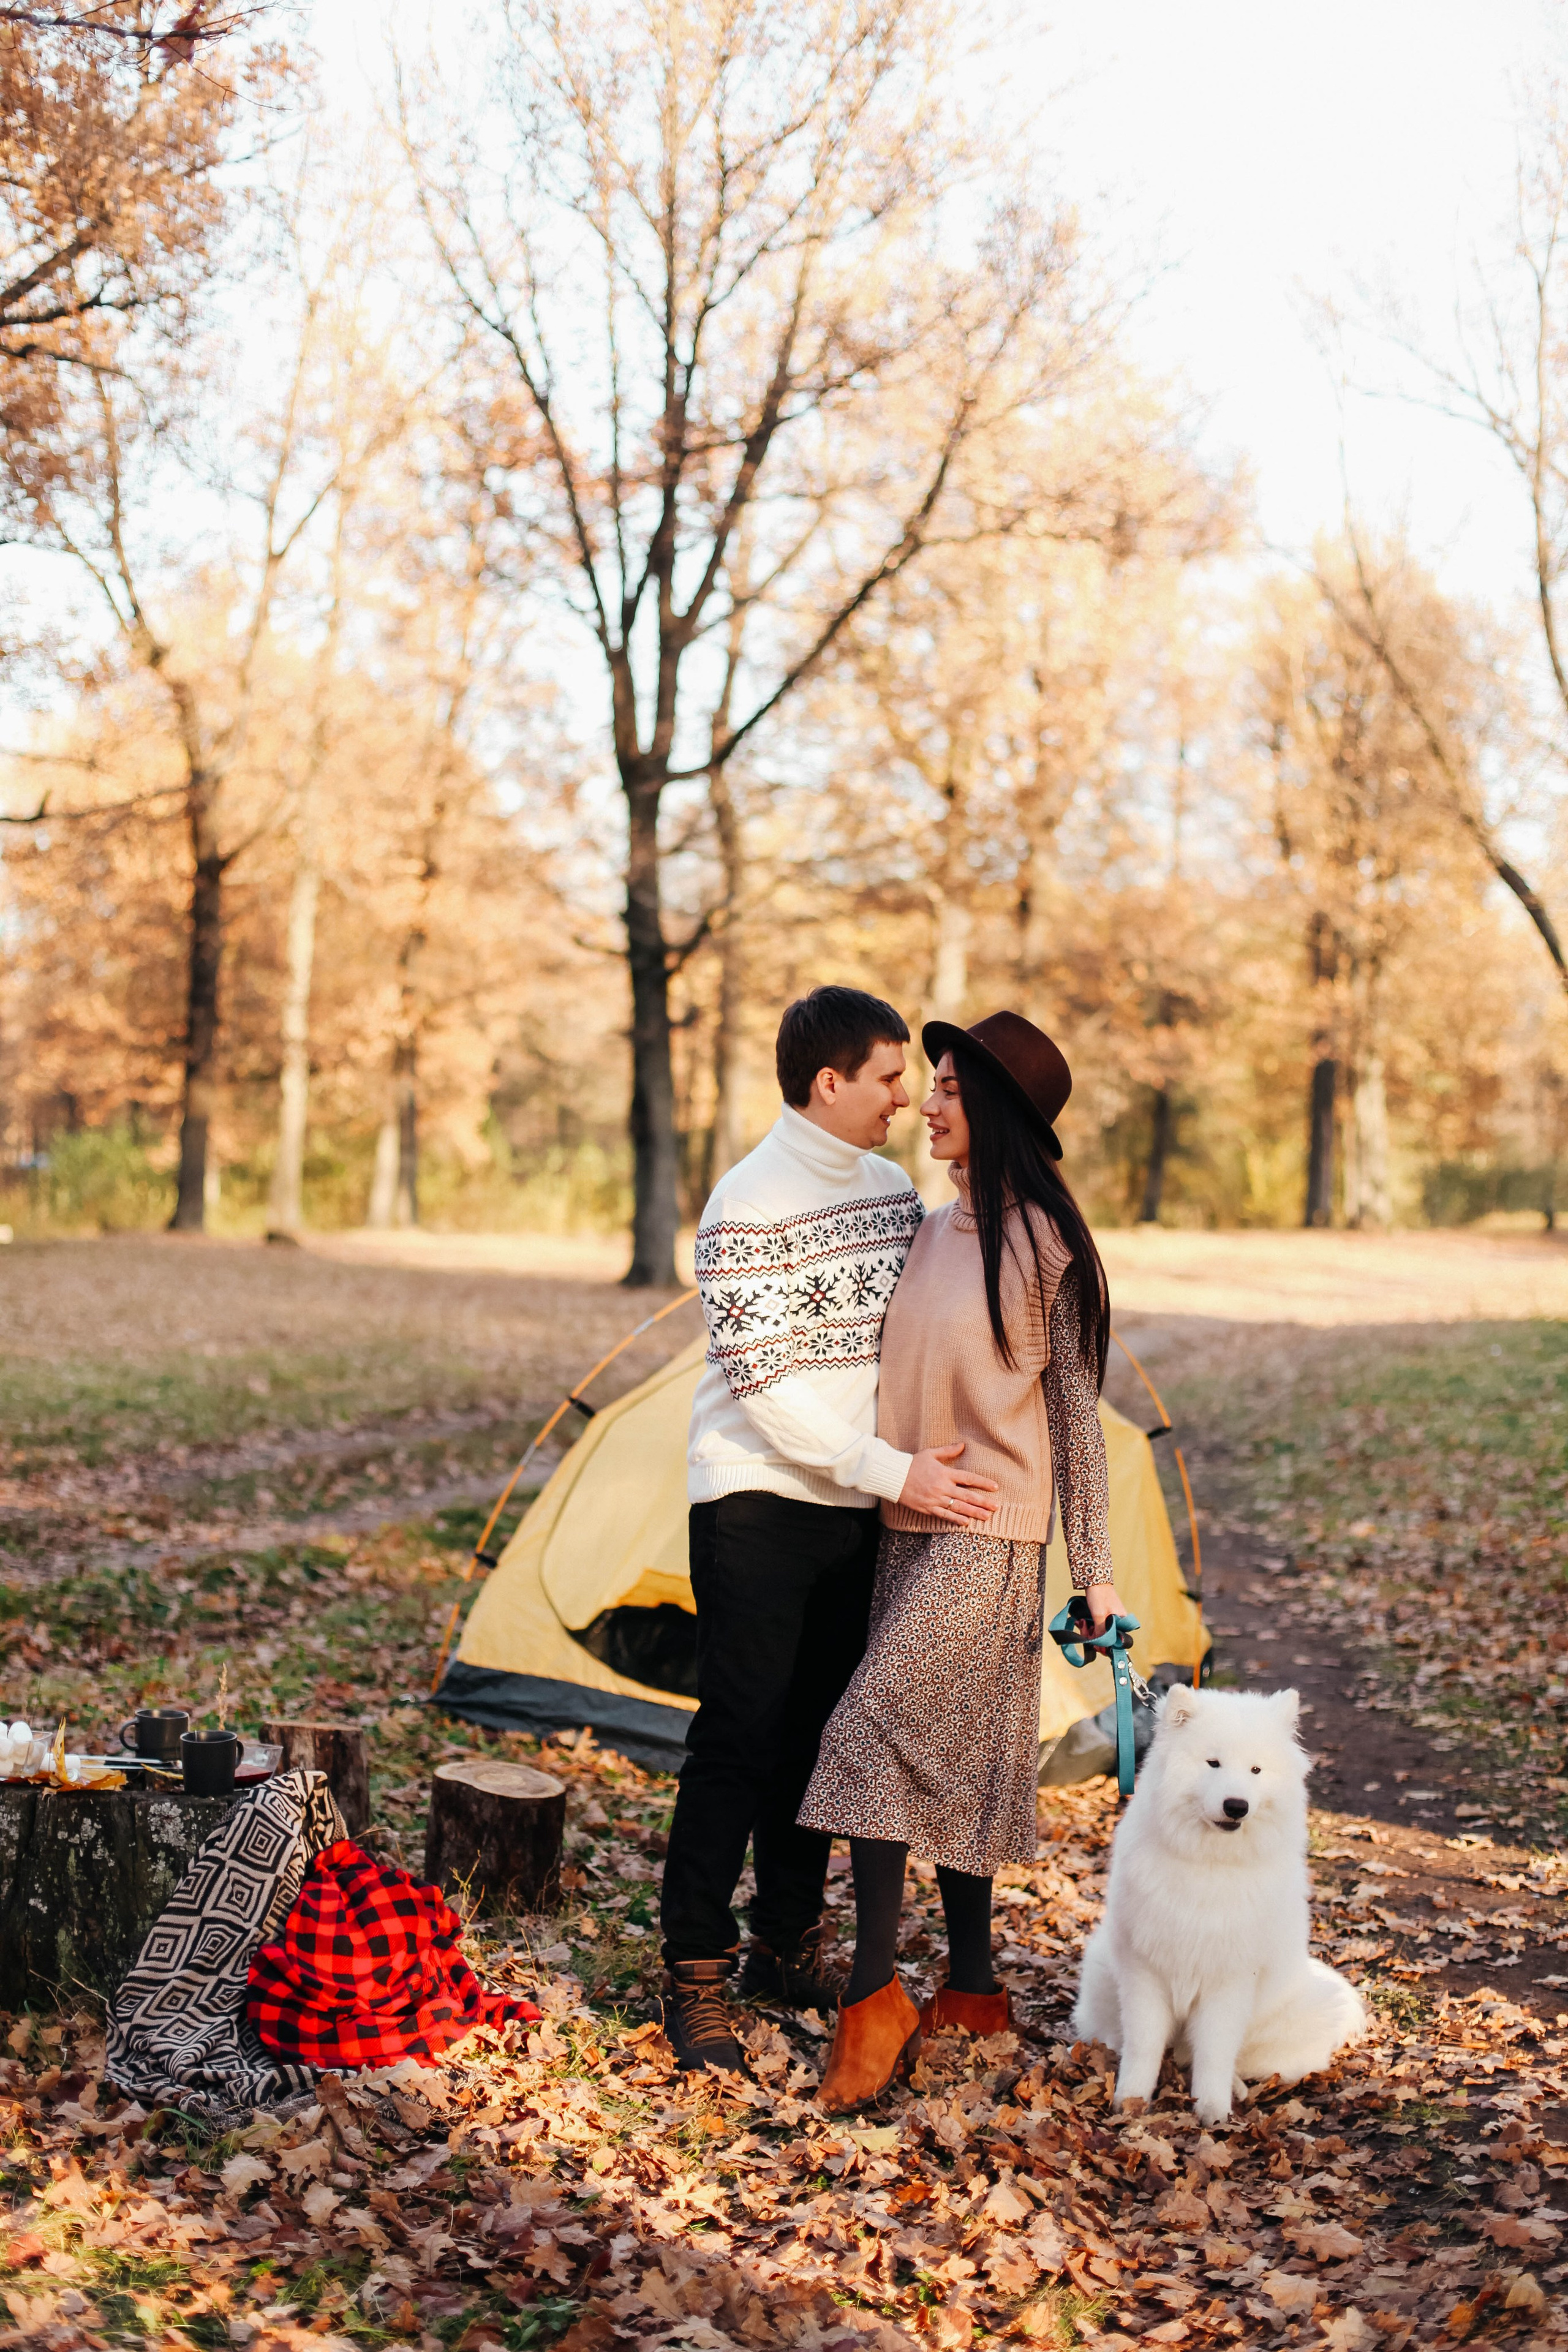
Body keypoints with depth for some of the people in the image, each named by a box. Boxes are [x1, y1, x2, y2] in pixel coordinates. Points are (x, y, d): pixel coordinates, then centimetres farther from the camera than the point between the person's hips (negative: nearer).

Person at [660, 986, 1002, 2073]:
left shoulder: (893, 1187, 8)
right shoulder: (750, 1205, -17)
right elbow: (765, 1383, -20)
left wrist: (936, 1456, 8)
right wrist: (894, 1471, -22)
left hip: (856, 1509, 7)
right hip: (760, 1503, -7)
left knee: (819, 1734, 14)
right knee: (741, 1739, -4)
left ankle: (788, 1944, 27)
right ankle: (696, 1972, 7)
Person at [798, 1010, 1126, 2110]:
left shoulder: (1047, 1245, -10)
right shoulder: (933, 1233, 10)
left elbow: (1077, 1412, -8)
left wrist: (1095, 1567, -8)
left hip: (988, 1537, -8)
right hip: (912, 1527, 8)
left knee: (876, 1730, -15)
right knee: (949, 1762, 12)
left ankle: (875, 1998, -7)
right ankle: (974, 1988, 23)